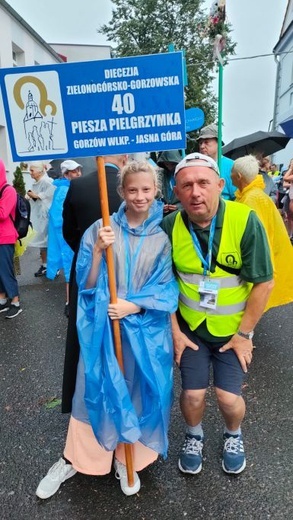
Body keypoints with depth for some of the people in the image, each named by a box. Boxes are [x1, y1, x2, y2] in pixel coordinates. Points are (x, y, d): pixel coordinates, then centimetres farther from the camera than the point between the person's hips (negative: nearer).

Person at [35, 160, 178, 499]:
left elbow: (167, 288, -3)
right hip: (104, 325, -1)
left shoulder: (164, 235, -1)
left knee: (138, 391, 13)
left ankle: (126, 458, 38)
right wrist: (98, 250, -21)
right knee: (96, 389, 9)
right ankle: (73, 458, 33)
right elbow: (87, 284, -6)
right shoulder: (102, 229, -4)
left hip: (145, 328, 1)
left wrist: (134, 306, -17)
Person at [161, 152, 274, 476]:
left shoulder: (245, 221, -22)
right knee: (193, 395, 3)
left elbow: (264, 282, -14)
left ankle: (233, 436, 38)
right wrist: (174, 331, -3)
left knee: (229, 398, 1)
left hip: (233, 329, -1)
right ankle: (194, 437, 39)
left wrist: (244, 334, -10)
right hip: (190, 327, 1)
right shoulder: (169, 226, -15)